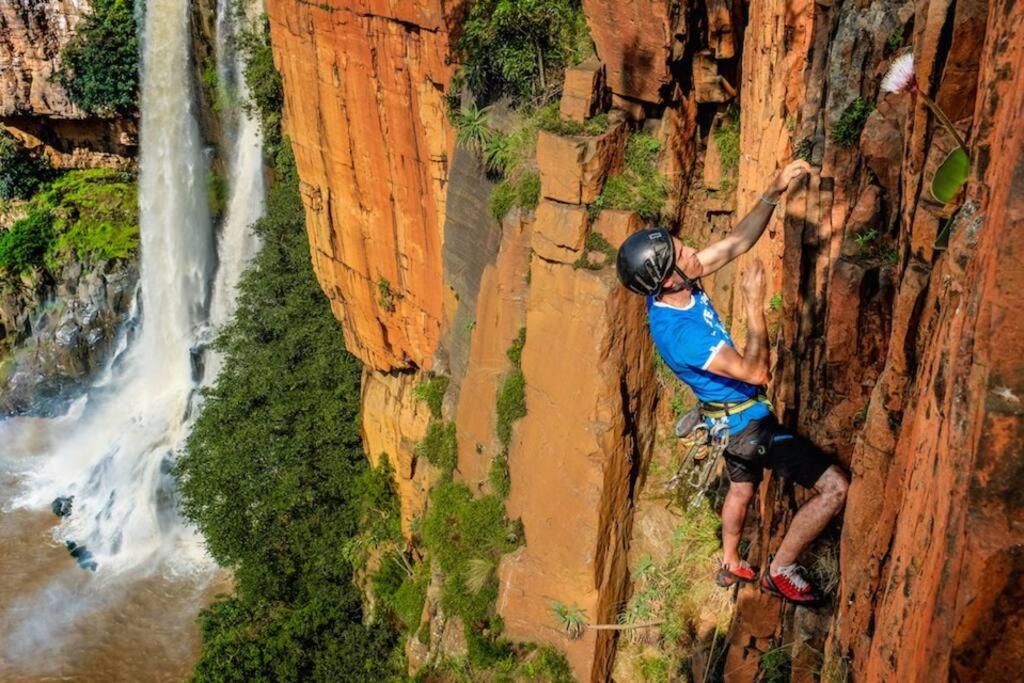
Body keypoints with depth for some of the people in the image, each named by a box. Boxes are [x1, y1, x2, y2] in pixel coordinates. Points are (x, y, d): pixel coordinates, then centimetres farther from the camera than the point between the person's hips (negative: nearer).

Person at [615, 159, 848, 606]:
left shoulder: (671, 288, -10)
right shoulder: (680, 333, -35)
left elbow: (737, 242, -3)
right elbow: (756, 372, -29)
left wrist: (774, 193, -13)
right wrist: (755, 304, -27)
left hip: (731, 415, 9)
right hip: (748, 421, -9)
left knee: (741, 488, 32)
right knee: (835, 487, -9)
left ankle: (731, 566, 54)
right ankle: (781, 569, 8)